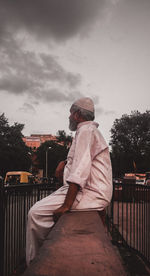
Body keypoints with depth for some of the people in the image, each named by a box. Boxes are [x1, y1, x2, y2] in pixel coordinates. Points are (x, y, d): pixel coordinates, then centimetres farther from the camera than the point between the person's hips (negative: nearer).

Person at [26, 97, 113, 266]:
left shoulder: (86, 130, -12)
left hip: (91, 195, -11)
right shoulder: (90, 130, 22)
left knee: (36, 213, -14)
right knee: (42, 206, 17)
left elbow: (80, 171, -23)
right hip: (95, 192, 11)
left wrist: (66, 205, -24)